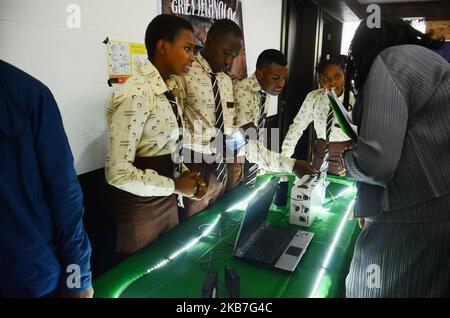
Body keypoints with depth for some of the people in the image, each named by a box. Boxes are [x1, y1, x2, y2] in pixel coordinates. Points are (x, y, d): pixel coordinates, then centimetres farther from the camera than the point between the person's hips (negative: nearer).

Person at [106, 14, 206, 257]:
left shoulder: (167, 90, 4)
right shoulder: (136, 95, -23)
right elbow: (118, 173, -25)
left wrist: (185, 175, -2)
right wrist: (174, 185, -16)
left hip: (168, 201, 8)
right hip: (140, 208, -8)